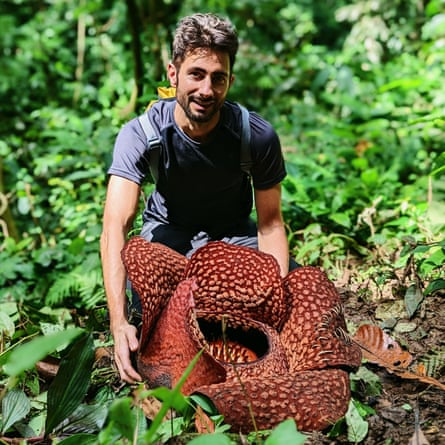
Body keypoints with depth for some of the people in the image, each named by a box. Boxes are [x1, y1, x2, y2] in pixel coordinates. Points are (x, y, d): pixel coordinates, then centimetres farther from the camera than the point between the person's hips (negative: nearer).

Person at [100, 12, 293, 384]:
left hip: (233, 232, 2)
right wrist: (119, 323, -51)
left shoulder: (258, 136, -24)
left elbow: (270, 225, -17)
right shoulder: (140, 134, -29)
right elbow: (115, 226, -39)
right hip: (168, 231, -2)